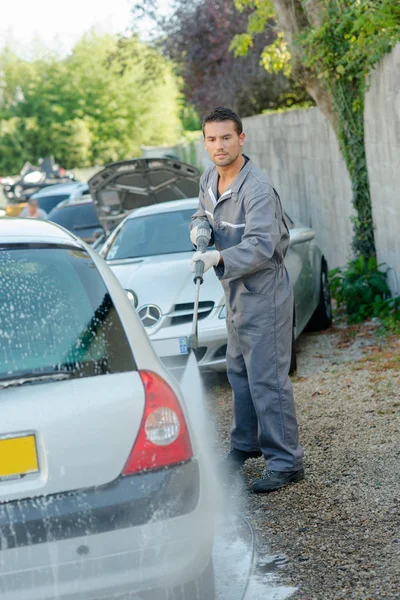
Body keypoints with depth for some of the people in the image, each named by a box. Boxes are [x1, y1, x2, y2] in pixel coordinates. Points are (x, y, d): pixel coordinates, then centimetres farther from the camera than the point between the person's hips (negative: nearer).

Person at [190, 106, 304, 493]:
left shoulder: (257, 189, -24)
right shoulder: (209, 180, 4)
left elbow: (260, 246, -31)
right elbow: (202, 213, 21)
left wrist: (219, 258, -44)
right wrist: (199, 227, -3)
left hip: (263, 290, -9)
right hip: (235, 288, 9)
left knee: (267, 377, -9)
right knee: (238, 371, 19)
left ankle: (285, 461, -3)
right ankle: (245, 444, 34)